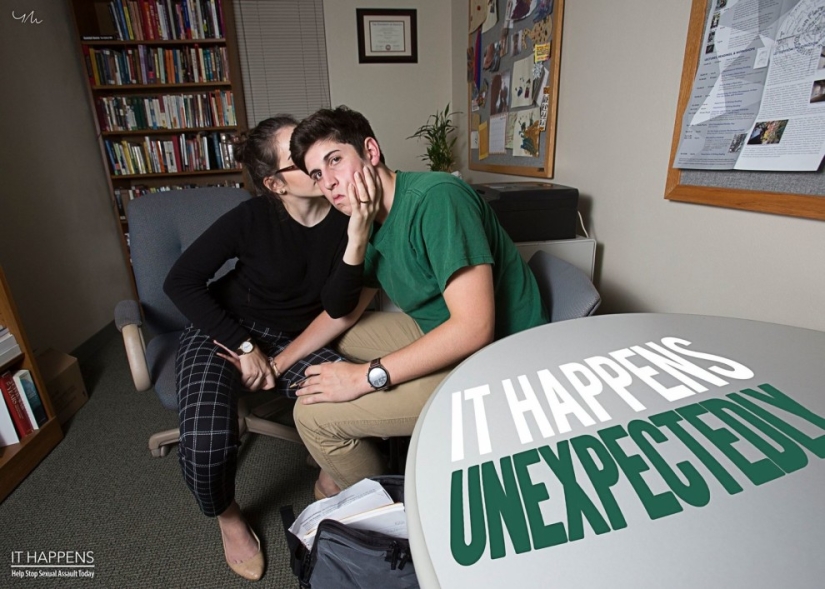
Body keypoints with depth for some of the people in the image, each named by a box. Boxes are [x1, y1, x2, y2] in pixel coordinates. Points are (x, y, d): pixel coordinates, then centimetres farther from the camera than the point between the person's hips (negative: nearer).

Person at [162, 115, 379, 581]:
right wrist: (244, 348, -15)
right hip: (225, 331, -1)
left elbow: (337, 308, -18)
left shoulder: (347, 218, -10)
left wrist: (358, 237, -33)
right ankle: (228, 516, 12)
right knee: (206, 446, -27)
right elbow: (180, 282, -10)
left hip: (292, 340, 2)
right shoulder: (253, 218, -15)